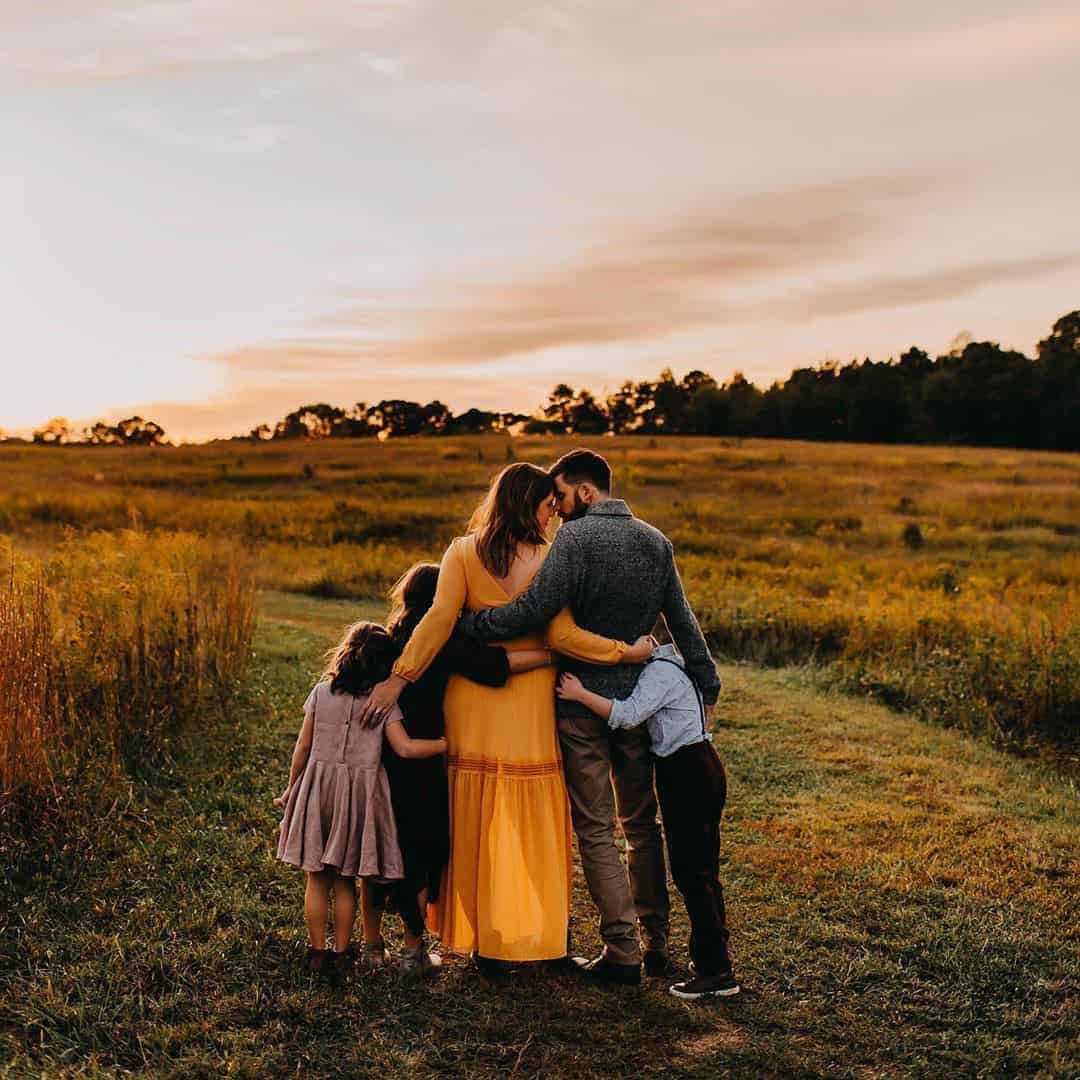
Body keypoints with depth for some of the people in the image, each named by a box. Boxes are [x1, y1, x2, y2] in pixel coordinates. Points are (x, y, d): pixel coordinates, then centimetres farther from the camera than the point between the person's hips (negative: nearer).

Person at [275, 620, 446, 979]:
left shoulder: (321, 691, -1)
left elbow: (302, 748, 3)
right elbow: (405, 748, -14)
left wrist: (291, 789, 15)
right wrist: (447, 743, -3)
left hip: (318, 786, 1)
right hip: (360, 794, -1)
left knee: (317, 878, 11)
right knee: (345, 880, 10)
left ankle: (317, 953, 16)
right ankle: (341, 954, 16)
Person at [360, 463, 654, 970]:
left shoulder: (462, 552, -1)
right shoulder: (548, 559, -7)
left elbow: (439, 619, -12)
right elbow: (561, 635, -13)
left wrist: (400, 678, -12)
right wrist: (626, 651, -5)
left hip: (471, 699, 2)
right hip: (530, 702, -2)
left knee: (472, 820, 12)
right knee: (530, 824, 10)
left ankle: (477, 938, 19)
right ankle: (531, 933, 18)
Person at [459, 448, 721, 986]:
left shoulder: (575, 539, -14)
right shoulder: (656, 542, 6)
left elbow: (532, 609, -24)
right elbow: (682, 622, 10)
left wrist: (463, 625, -17)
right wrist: (706, 684, 17)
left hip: (583, 703, -6)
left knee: (595, 830, 3)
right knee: (642, 824, 17)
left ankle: (622, 951, 5)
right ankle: (655, 941, 23)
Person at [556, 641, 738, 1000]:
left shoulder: (660, 671, -15)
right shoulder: (671, 664, 16)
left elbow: (628, 715, -26)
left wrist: (580, 694, -22)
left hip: (687, 773, -10)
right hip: (702, 768, 10)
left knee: (691, 873, -6)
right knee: (701, 871, 15)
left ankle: (716, 972, -3)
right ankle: (712, 958, 23)